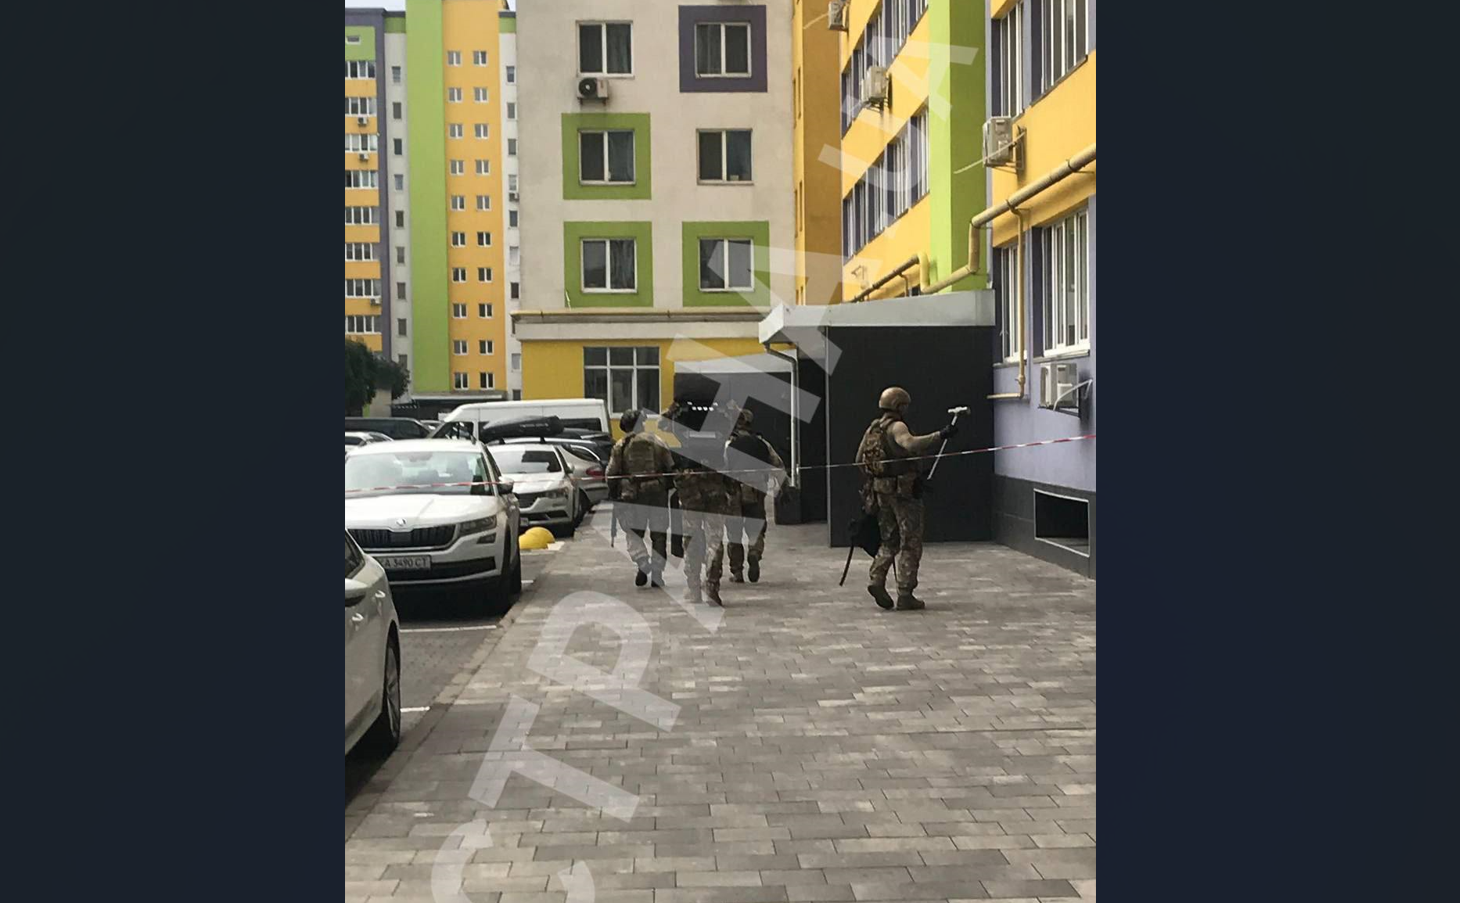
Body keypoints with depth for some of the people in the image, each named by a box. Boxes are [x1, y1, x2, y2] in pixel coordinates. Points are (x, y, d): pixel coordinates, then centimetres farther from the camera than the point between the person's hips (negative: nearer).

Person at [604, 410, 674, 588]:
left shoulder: (620, 446, 1)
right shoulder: (657, 443, 5)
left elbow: (611, 474, 1)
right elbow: (671, 469, 5)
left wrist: (613, 496, 13)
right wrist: (668, 490, 17)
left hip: (632, 495, -1)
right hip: (657, 493, 1)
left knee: (633, 532, 9)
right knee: (658, 535, 10)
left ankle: (642, 561, -17)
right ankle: (657, 574, 10)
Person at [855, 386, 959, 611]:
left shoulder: (872, 429, 12)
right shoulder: (896, 427, -14)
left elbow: (860, 459, 18)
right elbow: (911, 444, -34)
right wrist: (940, 435, -37)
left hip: (880, 490, 8)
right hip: (903, 490, -8)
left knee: (889, 540, 20)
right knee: (910, 543, 1)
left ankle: (876, 579, 2)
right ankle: (905, 595, 1)